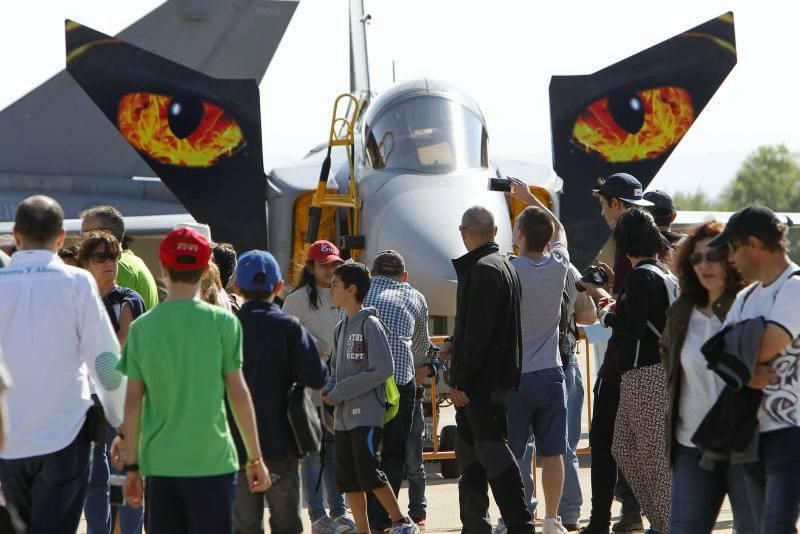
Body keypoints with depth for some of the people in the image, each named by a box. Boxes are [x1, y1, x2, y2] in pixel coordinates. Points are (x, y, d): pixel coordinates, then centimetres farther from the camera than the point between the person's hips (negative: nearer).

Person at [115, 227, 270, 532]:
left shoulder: (143, 327, 2)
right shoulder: (222, 322, -5)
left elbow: (133, 402, 3)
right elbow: (238, 394, -4)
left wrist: (132, 466, 10)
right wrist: (255, 458, 4)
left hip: (160, 463, 3)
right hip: (211, 461, -2)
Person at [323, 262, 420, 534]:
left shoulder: (370, 324, -9)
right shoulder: (341, 328, 15)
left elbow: (383, 369, -16)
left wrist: (340, 392, -15)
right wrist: (329, 389, 0)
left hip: (367, 413, -8)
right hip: (343, 417, 8)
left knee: (368, 473, -13)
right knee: (347, 478, 6)